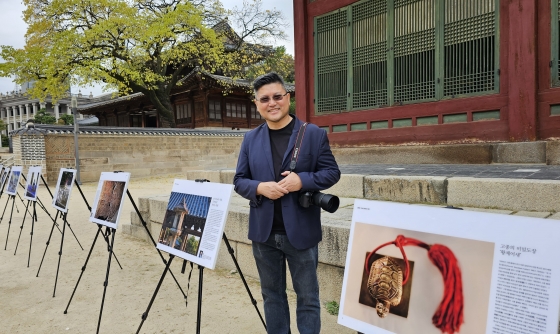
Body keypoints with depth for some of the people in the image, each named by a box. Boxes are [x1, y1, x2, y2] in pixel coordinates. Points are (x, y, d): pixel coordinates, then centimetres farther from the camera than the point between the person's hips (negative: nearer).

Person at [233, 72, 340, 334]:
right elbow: (239, 180, 6)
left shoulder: (314, 134, -3)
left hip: (301, 231, -3)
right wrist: (259, 188, -16)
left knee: (307, 297, 10)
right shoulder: (250, 139, 6)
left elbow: (332, 172, -3)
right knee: (271, 294, 17)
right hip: (264, 233, 3)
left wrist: (302, 180, -20)